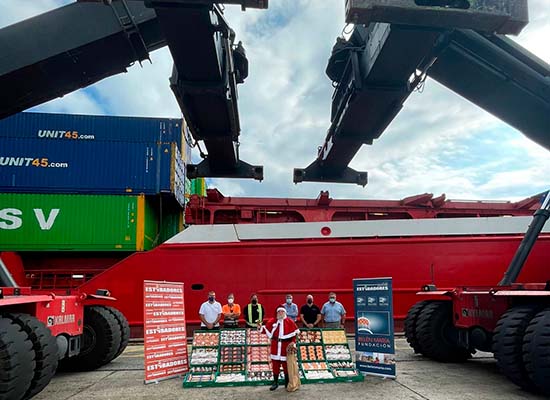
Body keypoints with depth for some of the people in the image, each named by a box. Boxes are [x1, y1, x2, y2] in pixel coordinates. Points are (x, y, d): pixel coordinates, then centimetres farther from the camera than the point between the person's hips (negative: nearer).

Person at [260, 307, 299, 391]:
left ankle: (287, 383, 20)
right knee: (275, 364, 6)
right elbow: (268, 331, 4)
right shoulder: (272, 321, 3)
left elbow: (295, 332, -1)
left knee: (286, 364, 7)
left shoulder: (289, 321, -2)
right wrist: (261, 327, -11)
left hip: (286, 346, -1)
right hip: (275, 345, 2)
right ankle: (275, 382, 18)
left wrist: (293, 342, -10)